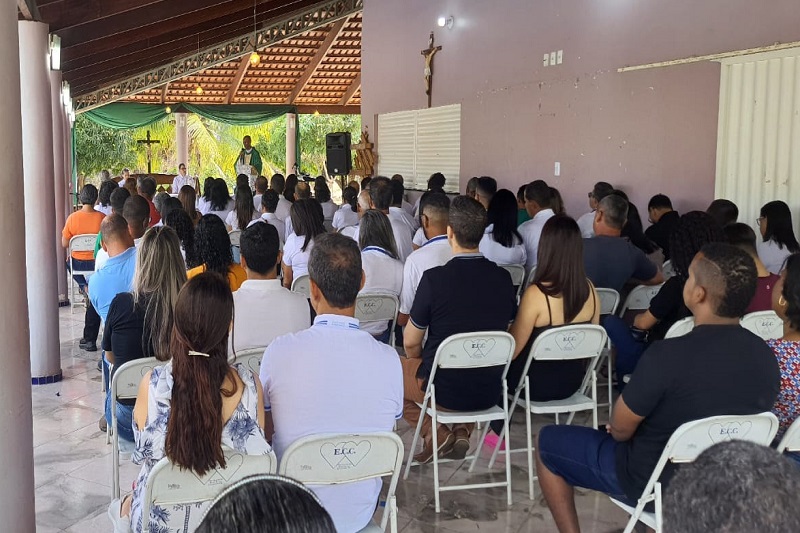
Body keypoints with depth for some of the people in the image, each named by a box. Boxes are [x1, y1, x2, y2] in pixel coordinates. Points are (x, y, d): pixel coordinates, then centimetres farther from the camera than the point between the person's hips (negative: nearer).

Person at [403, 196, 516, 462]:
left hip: (444, 390, -4)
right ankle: (464, 430, 17)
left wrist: (423, 366, 14)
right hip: (491, 391, 4)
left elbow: (410, 343, -7)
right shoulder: (504, 278, -5)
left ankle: (434, 432, 7)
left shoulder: (434, 278, -19)